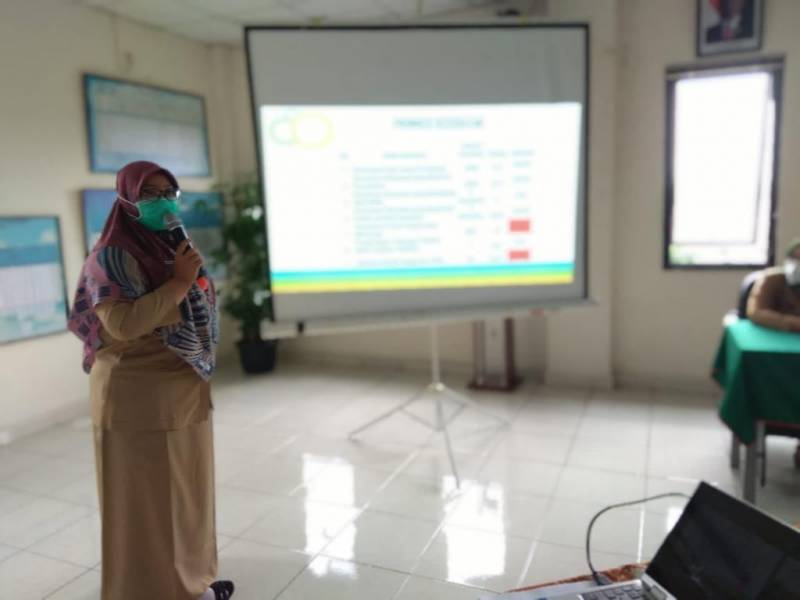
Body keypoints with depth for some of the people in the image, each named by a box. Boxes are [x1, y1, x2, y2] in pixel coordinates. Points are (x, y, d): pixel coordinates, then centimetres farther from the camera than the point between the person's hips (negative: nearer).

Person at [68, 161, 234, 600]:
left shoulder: (173, 249, 11)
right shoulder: (112, 256, -13)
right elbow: (121, 324, -25)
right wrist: (179, 283, -23)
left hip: (183, 391, 8)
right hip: (139, 395, -8)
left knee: (186, 489, 17)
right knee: (147, 496, 4)